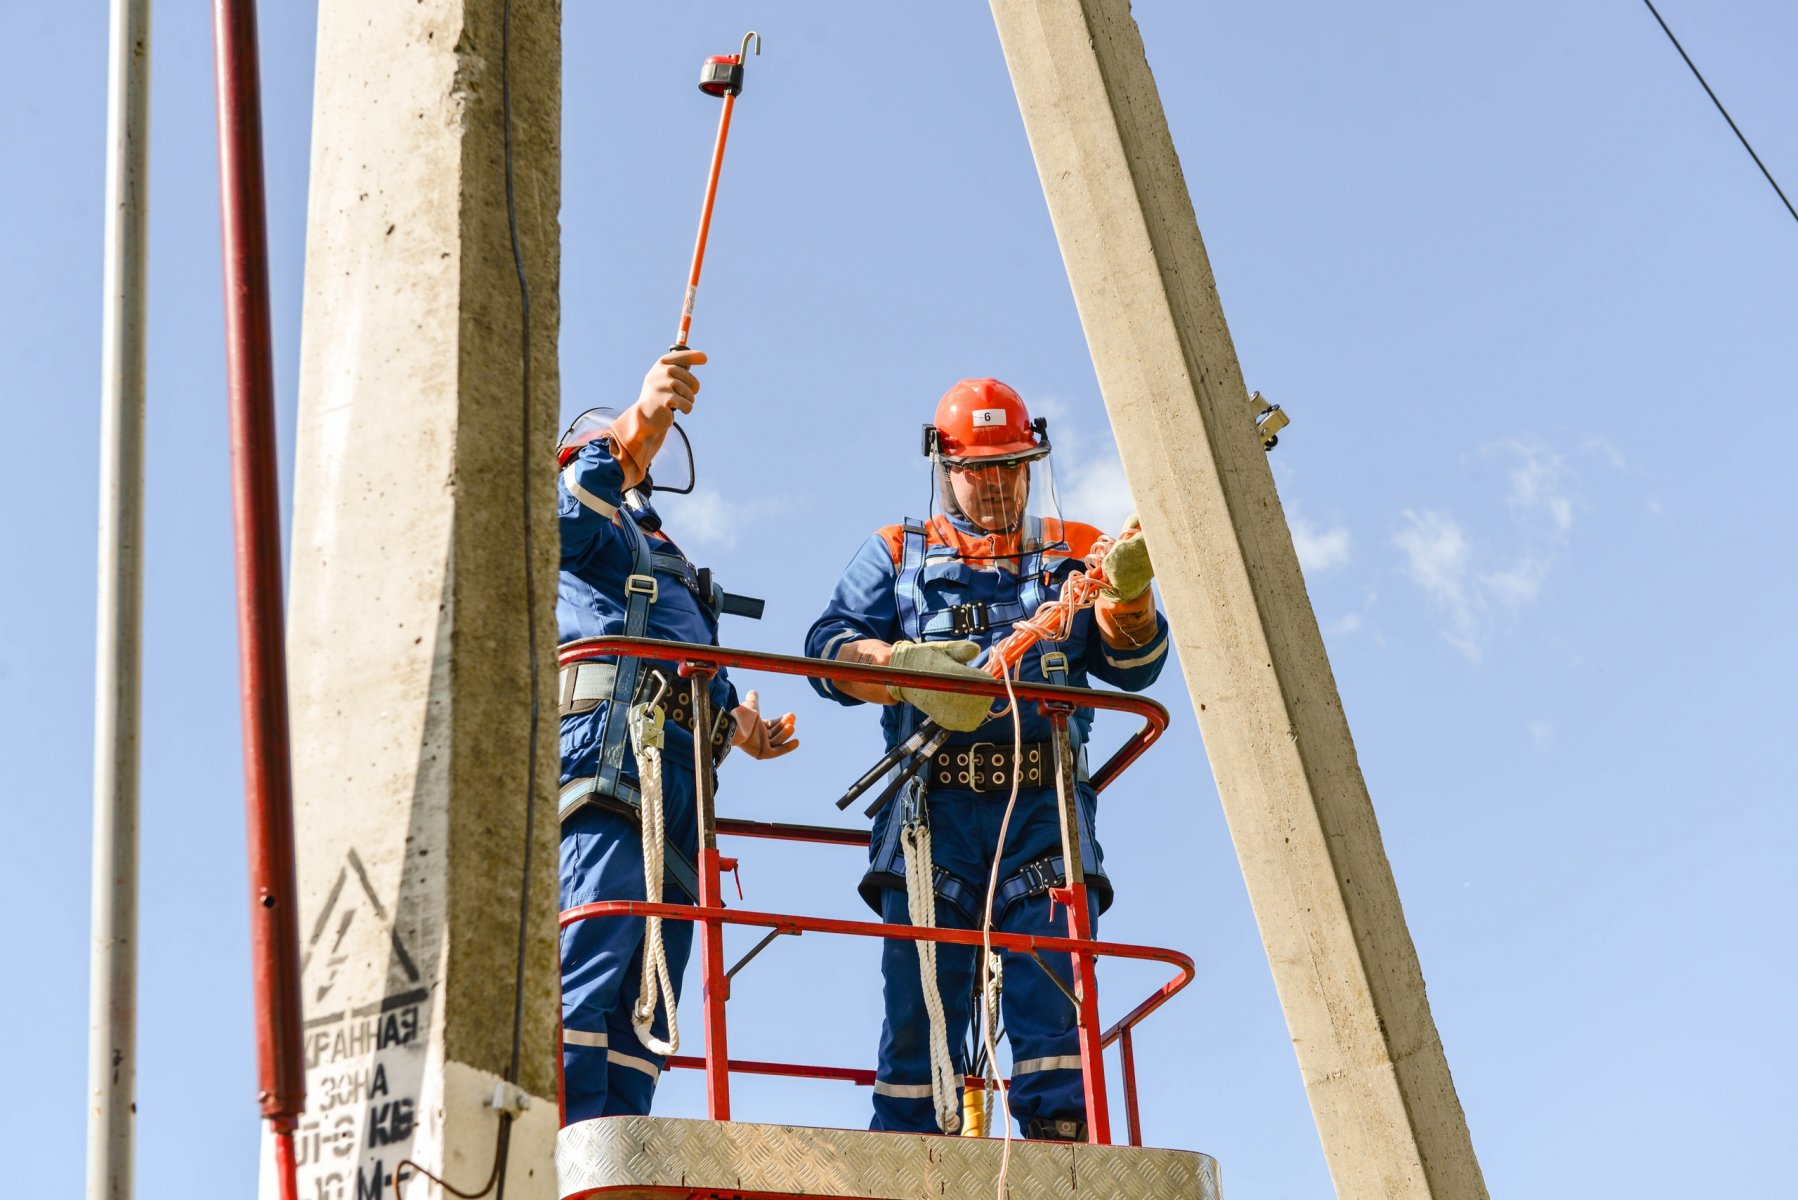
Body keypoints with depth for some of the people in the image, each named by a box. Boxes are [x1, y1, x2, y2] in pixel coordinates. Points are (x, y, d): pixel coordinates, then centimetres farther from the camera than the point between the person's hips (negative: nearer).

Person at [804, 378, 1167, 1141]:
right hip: (933, 807, 0)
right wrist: (903, 664, -16)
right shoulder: (897, 554, 20)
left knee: (1053, 1004, -9)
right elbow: (827, 648, 5)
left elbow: (1132, 665, 9)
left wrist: (1128, 595, -13)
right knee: (920, 1006, -5)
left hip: (1044, 807, 0)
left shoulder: (1075, 554, 21)